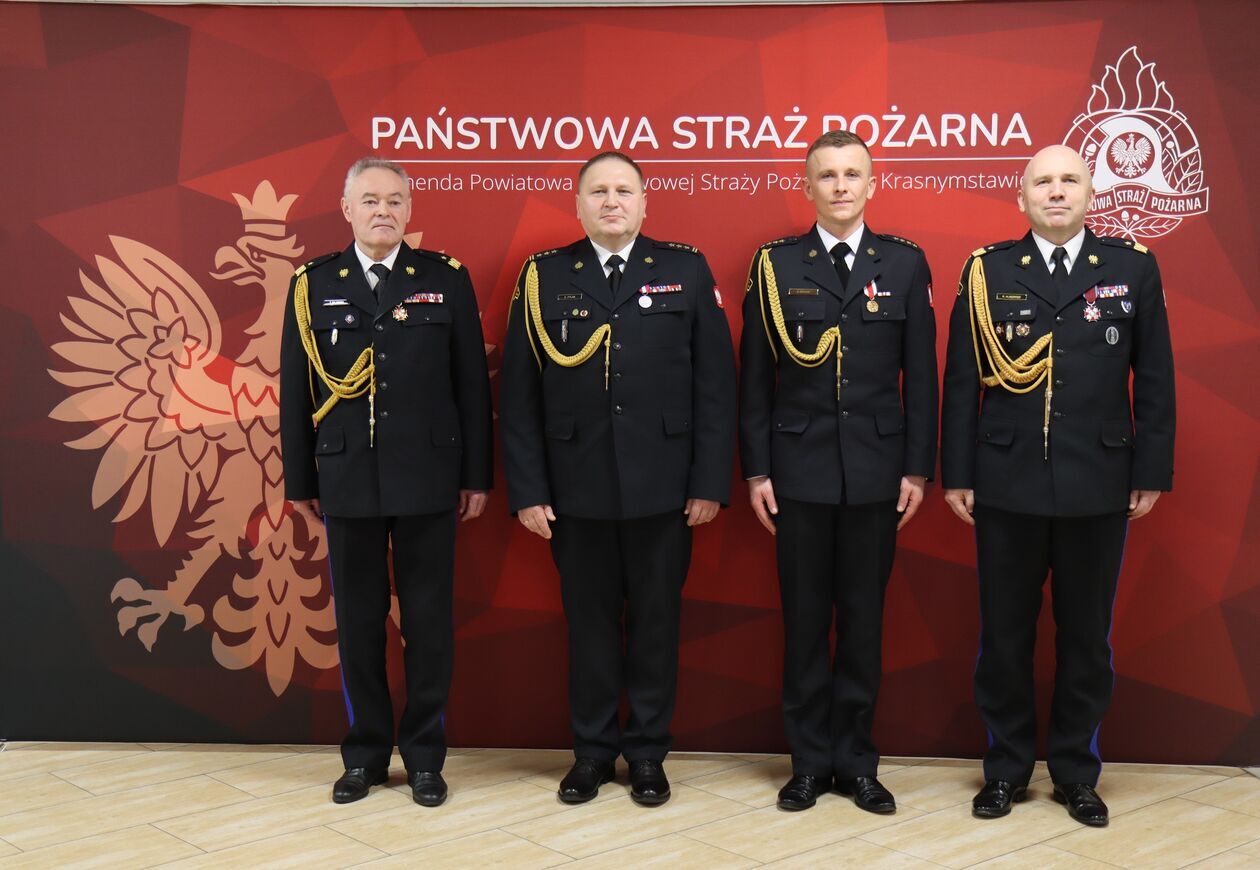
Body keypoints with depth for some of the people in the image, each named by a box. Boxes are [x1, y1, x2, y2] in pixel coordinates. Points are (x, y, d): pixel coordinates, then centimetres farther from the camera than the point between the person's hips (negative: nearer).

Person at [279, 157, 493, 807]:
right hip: (347, 480, 1)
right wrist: (298, 480, 6)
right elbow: (296, 389, 7)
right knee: (357, 622, 9)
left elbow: (471, 382, 2)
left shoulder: (446, 279, 2)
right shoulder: (312, 284, 5)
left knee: (428, 620, 6)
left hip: (427, 479, -1)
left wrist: (476, 474, 0)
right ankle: (364, 754, 24)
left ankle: (425, 756, 20)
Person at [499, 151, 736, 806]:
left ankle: (648, 751, 25)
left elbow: (715, 382, 0)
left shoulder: (686, 271, 3)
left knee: (656, 622, 9)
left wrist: (710, 481, -5)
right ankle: (592, 750, 25)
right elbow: (518, 395, 2)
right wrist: (526, 490, -3)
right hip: (576, 489, 0)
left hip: (663, 487, 0)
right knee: (589, 622, 10)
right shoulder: (543, 278, 4)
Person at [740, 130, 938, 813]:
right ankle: (810, 759, 20)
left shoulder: (905, 264, 4)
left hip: (876, 469, 1)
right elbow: (755, 376, 2)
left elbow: (920, 375, 4)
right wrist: (756, 469, -2)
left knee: (863, 617, 8)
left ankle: (856, 760, 21)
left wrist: (918, 467, -1)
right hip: (799, 468, 0)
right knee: (804, 618, 7)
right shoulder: (776, 265, 2)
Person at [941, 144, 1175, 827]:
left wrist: (1152, 473, 0)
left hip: (1099, 487, 1)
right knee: (1004, 636, 8)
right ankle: (1006, 768, 24)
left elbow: (1154, 381, 4)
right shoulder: (986, 270, 2)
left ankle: (1076, 772, 26)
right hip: (1007, 484, 0)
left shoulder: (1133, 267, 4)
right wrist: (957, 474, -2)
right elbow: (961, 381, 1)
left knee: (1087, 637, 10)